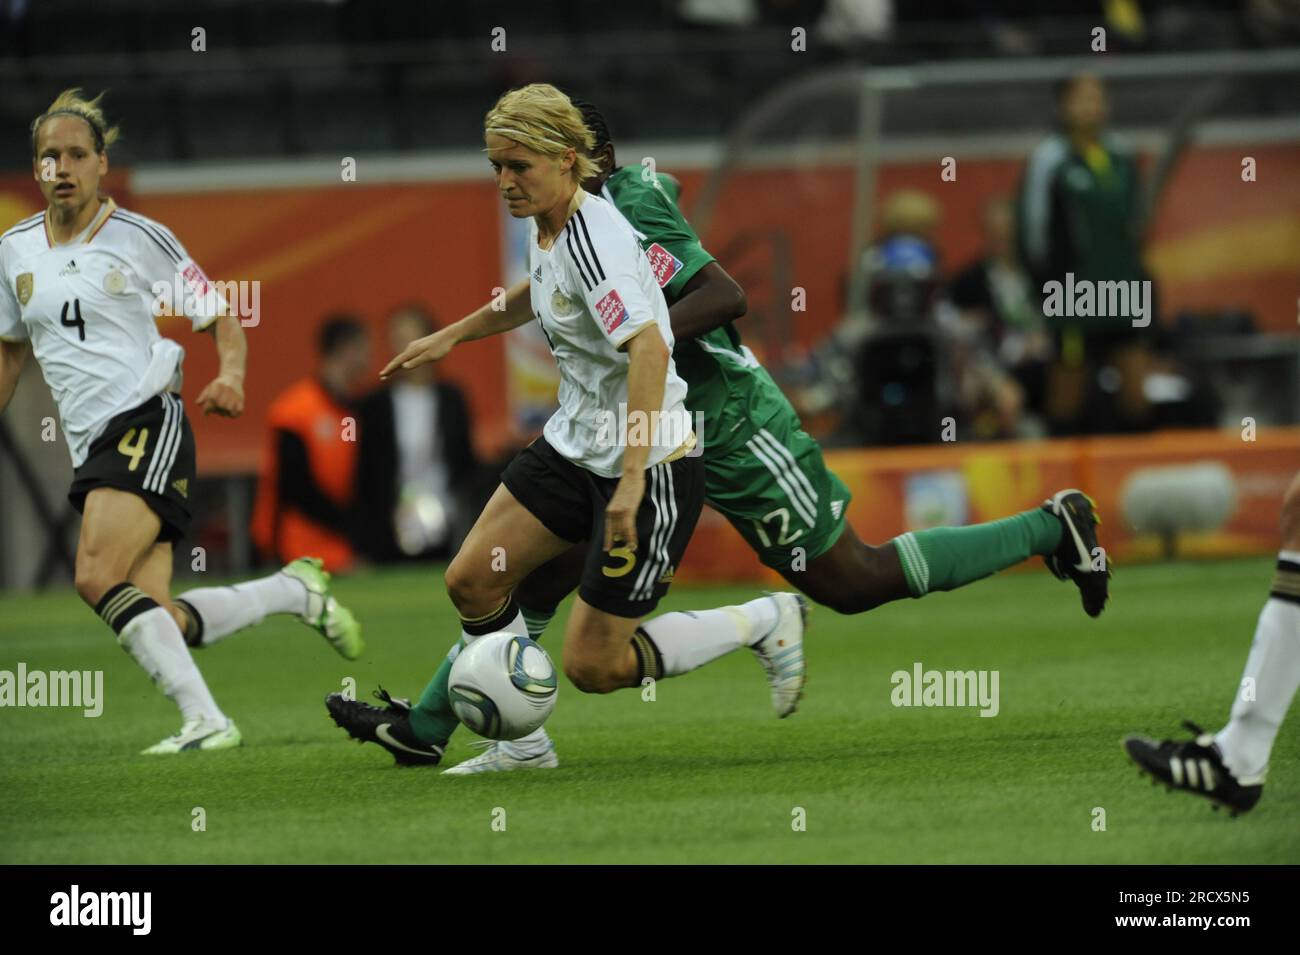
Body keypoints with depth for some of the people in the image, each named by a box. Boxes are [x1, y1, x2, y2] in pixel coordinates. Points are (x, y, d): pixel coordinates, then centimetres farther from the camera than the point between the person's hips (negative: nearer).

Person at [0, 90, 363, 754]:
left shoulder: (140, 238, -2)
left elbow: (220, 318, 5)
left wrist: (230, 376, -14)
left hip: (148, 423, -6)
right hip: (91, 445, 6)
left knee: (99, 580, -25)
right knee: (150, 615, -4)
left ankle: (205, 720, -19)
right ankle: (295, 590, 19)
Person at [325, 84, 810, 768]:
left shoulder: (592, 240, -25)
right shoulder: (547, 223, 4)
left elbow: (649, 349, -37)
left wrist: (631, 481, -41)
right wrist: (450, 337, 34)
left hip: (653, 468, -9)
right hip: (573, 448, 9)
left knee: (593, 666, -4)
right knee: (472, 581, 6)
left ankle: (763, 622, 13)